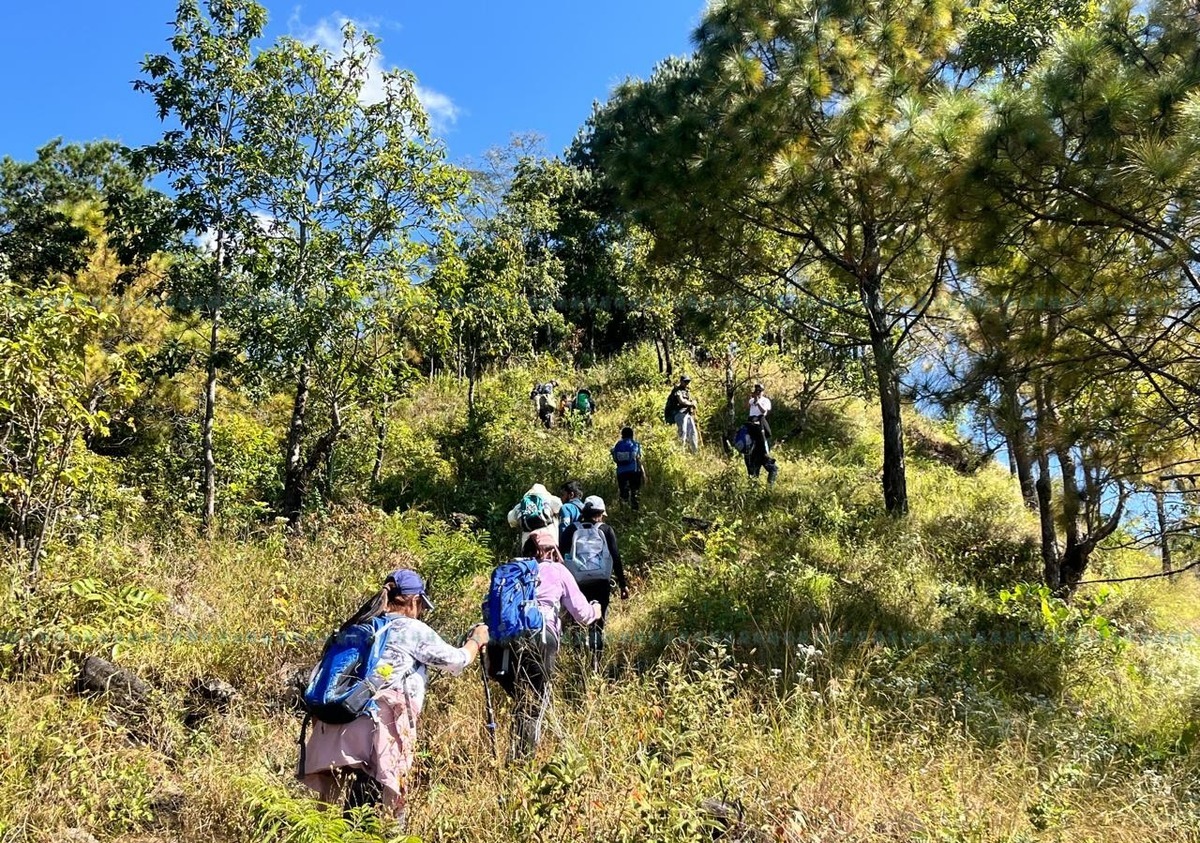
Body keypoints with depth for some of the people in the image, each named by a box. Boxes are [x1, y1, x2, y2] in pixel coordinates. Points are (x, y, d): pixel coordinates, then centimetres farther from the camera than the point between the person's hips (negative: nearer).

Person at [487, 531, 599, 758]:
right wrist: (594, 611, 39)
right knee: (535, 704, 4)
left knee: (520, 701, 19)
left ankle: (517, 755, 18)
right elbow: (582, 614, 16)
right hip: (539, 639, -3)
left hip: (503, 641, 3)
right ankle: (524, 758, -3)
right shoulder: (558, 571, 18)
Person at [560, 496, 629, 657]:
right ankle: (596, 660, -1)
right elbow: (616, 557, 0)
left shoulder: (572, 530, 9)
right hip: (601, 582, -1)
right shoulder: (606, 530, 5)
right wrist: (623, 584, 2)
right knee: (598, 622, 5)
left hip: (577, 582, 1)